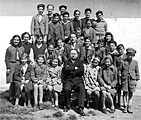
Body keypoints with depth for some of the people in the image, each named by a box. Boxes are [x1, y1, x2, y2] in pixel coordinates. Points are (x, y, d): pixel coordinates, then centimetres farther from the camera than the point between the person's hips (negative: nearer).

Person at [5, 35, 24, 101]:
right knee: (12, 82, -6)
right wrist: (8, 68, -4)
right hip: (12, 66, -2)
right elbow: (6, 59, 4)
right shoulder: (9, 48, 5)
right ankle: (11, 97, 5)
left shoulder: (22, 48, 13)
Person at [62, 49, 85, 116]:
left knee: (82, 88, -31)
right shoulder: (66, 62, 20)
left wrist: (71, 72, -1)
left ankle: (80, 108, -32)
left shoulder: (80, 62, 20)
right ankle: (67, 106, -11)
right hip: (68, 80, 0)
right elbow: (66, 69, -2)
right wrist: (75, 68, 1)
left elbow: (81, 71, 1)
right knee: (67, 89, -31)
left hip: (78, 80, 0)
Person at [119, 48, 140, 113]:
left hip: (132, 79, 1)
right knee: (125, 92, -1)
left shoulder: (135, 62, 9)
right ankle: (125, 107, 7)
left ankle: (129, 107, 11)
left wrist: (137, 80, 8)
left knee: (131, 93, 3)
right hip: (124, 79, -1)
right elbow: (119, 70, 6)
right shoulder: (123, 62, 4)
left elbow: (137, 72, 12)